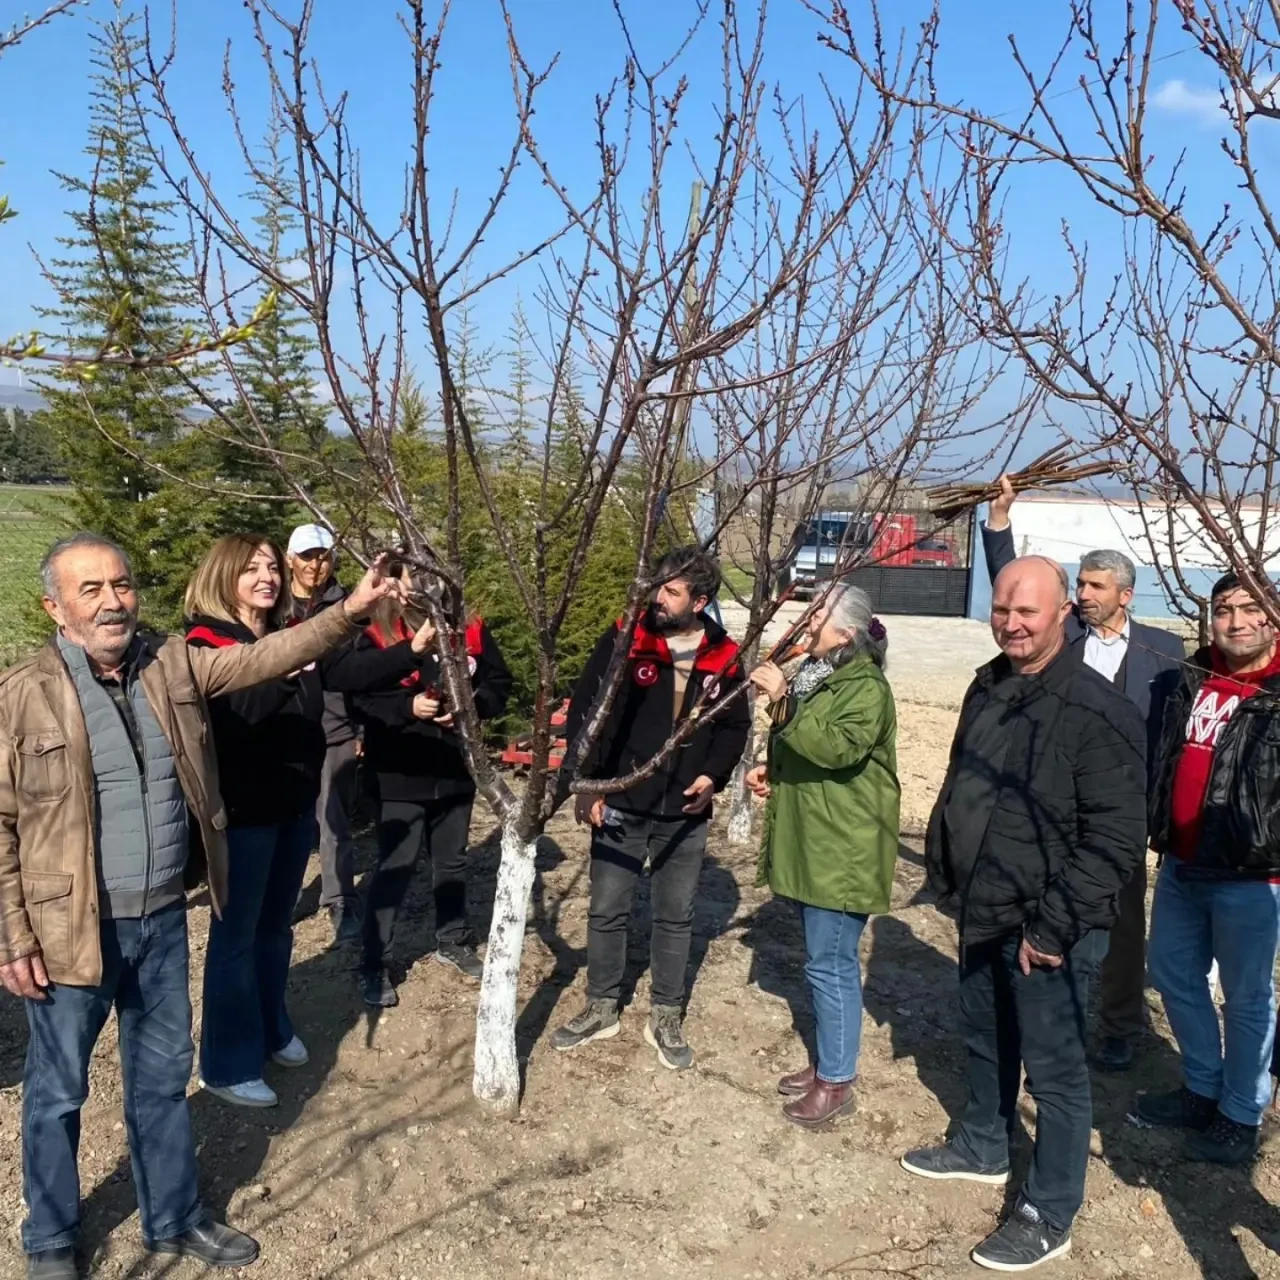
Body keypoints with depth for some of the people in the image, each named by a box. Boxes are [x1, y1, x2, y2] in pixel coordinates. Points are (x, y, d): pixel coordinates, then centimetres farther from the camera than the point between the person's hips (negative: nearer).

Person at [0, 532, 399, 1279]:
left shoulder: (173, 664, 2)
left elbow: (265, 658, -4)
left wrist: (350, 612, -16)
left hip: (163, 919, 5)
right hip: (72, 930, -4)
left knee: (163, 1078, 19)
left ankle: (174, 1219, 38)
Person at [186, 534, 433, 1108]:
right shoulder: (204, 643, -12)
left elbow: (353, 670, -6)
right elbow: (234, 712, -27)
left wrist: (413, 650, -19)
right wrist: (285, 668, -35)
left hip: (294, 802, 6)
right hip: (243, 811, -6)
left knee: (276, 926, 20)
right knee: (236, 934, 4)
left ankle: (271, 1029, 38)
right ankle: (227, 1065, 17)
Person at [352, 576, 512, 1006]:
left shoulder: (471, 632, 0)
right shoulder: (376, 637, -9)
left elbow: (499, 684, 4)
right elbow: (360, 700, -13)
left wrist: (469, 705, -14)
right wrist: (409, 707, -25)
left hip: (456, 772, 4)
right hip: (399, 776, -4)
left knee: (452, 861, 20)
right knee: (395, 867, 1)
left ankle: (453, 941, 39)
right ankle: (375, 965, 13)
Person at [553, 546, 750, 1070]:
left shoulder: (723, 657, -2)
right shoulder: (624, 642, -9)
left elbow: (734, 726, 9)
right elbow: (584, 713, -8)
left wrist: (713, 775, -7)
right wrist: (586, 785, -13)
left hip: (684, 813, 2)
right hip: (619, 806, -1)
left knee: (675, 916, 12)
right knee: (606, 910, 10)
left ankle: (665, 1017, 28)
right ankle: (601, 1008, 28)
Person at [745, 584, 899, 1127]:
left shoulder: (866, 688, -16)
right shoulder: (815, 673, 13)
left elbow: (838, 747, -31)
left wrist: (783, 700, -34)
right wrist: (772, 769, 7)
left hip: (843, 849, -10)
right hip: (810, 843, 10)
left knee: (831, 963, -3)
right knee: (822, 959, 18)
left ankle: (836, 1082, 9)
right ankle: (825, 1062, 31)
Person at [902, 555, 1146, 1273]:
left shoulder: (1098, 713, -20)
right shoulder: (988, 690, 5)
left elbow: (1115, 839, -21)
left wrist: (1054, 927, -20)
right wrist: (945, 873, 15)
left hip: (1049, 931, -8)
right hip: (982, 916, 8)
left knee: (1054, 1070, 5)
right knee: (986, 1042, 24)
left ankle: (1050, 1218, 21)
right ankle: (983, 1149, 46)